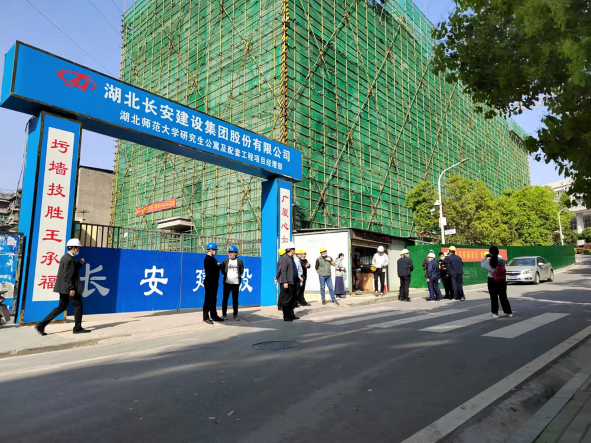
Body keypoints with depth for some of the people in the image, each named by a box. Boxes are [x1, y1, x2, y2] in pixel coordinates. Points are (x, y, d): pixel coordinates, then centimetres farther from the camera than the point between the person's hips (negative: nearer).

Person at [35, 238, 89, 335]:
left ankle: (41, 325, 12)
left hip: (64, 287, 10)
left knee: (62, 307, 15)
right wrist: (71, 288, -23)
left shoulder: (66, 257, 13)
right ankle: (77, 328, 9)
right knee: (78, 305, 2)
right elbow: (67, 275, -22)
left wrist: (79, 263, 9)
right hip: (68, 287, -10)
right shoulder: (69, 259, -18)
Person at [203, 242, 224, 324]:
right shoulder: (207, 259, -13)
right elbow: (212, 268, -24)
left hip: (214, 282, 9)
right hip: (209, 282, -9)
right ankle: (206, 317, 2)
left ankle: (214, 316, 22)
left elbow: (216, 267, 18)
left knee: (213, 300, 14)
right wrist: (218, 265, -7)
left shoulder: (212, 258, 18)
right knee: (208, 300, -4)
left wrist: (217, 265, -2)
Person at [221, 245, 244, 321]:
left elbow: (242, 270, 9)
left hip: (236, 283, 0)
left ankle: (235, 315, 12)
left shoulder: (239, 261, 4)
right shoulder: (226, 261, 5)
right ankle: (224, 314, 15)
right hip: (227, 282, 0)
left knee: (235, 299, 5)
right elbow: (222, 270, 8)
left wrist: (236, 275, 3)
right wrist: (227, 275, 1)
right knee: (225, 298, 5)